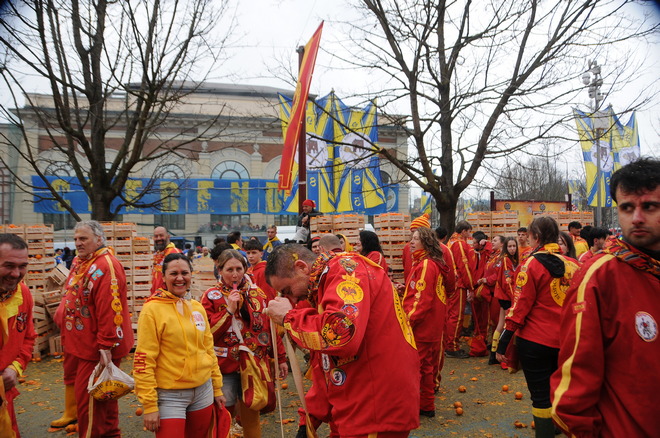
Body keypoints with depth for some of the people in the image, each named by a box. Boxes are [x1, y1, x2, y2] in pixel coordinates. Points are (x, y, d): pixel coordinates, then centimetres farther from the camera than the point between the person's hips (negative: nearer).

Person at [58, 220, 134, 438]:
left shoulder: (106, 266, -21)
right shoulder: (79, 262, 11)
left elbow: (110, 310, -27)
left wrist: (105, 346, -26)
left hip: (96, 349, -10)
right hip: (78, 344, 10)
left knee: (88, 399, 0)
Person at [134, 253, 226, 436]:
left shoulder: (198, 307, 4)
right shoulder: (153, 309, -12)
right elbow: (144, 360, -13)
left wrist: (217, 387, 13)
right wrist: (149, 405, -14)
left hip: (203, 390, 5)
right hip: (170, 395, -5)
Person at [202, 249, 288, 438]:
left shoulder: (257, 293, 4)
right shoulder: (212, 297, -4)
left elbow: (270, 327, 8)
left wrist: (281, 358, 10)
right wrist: (229, 310, -19)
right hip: (225, 367, -2)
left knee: (251, 415, 12)